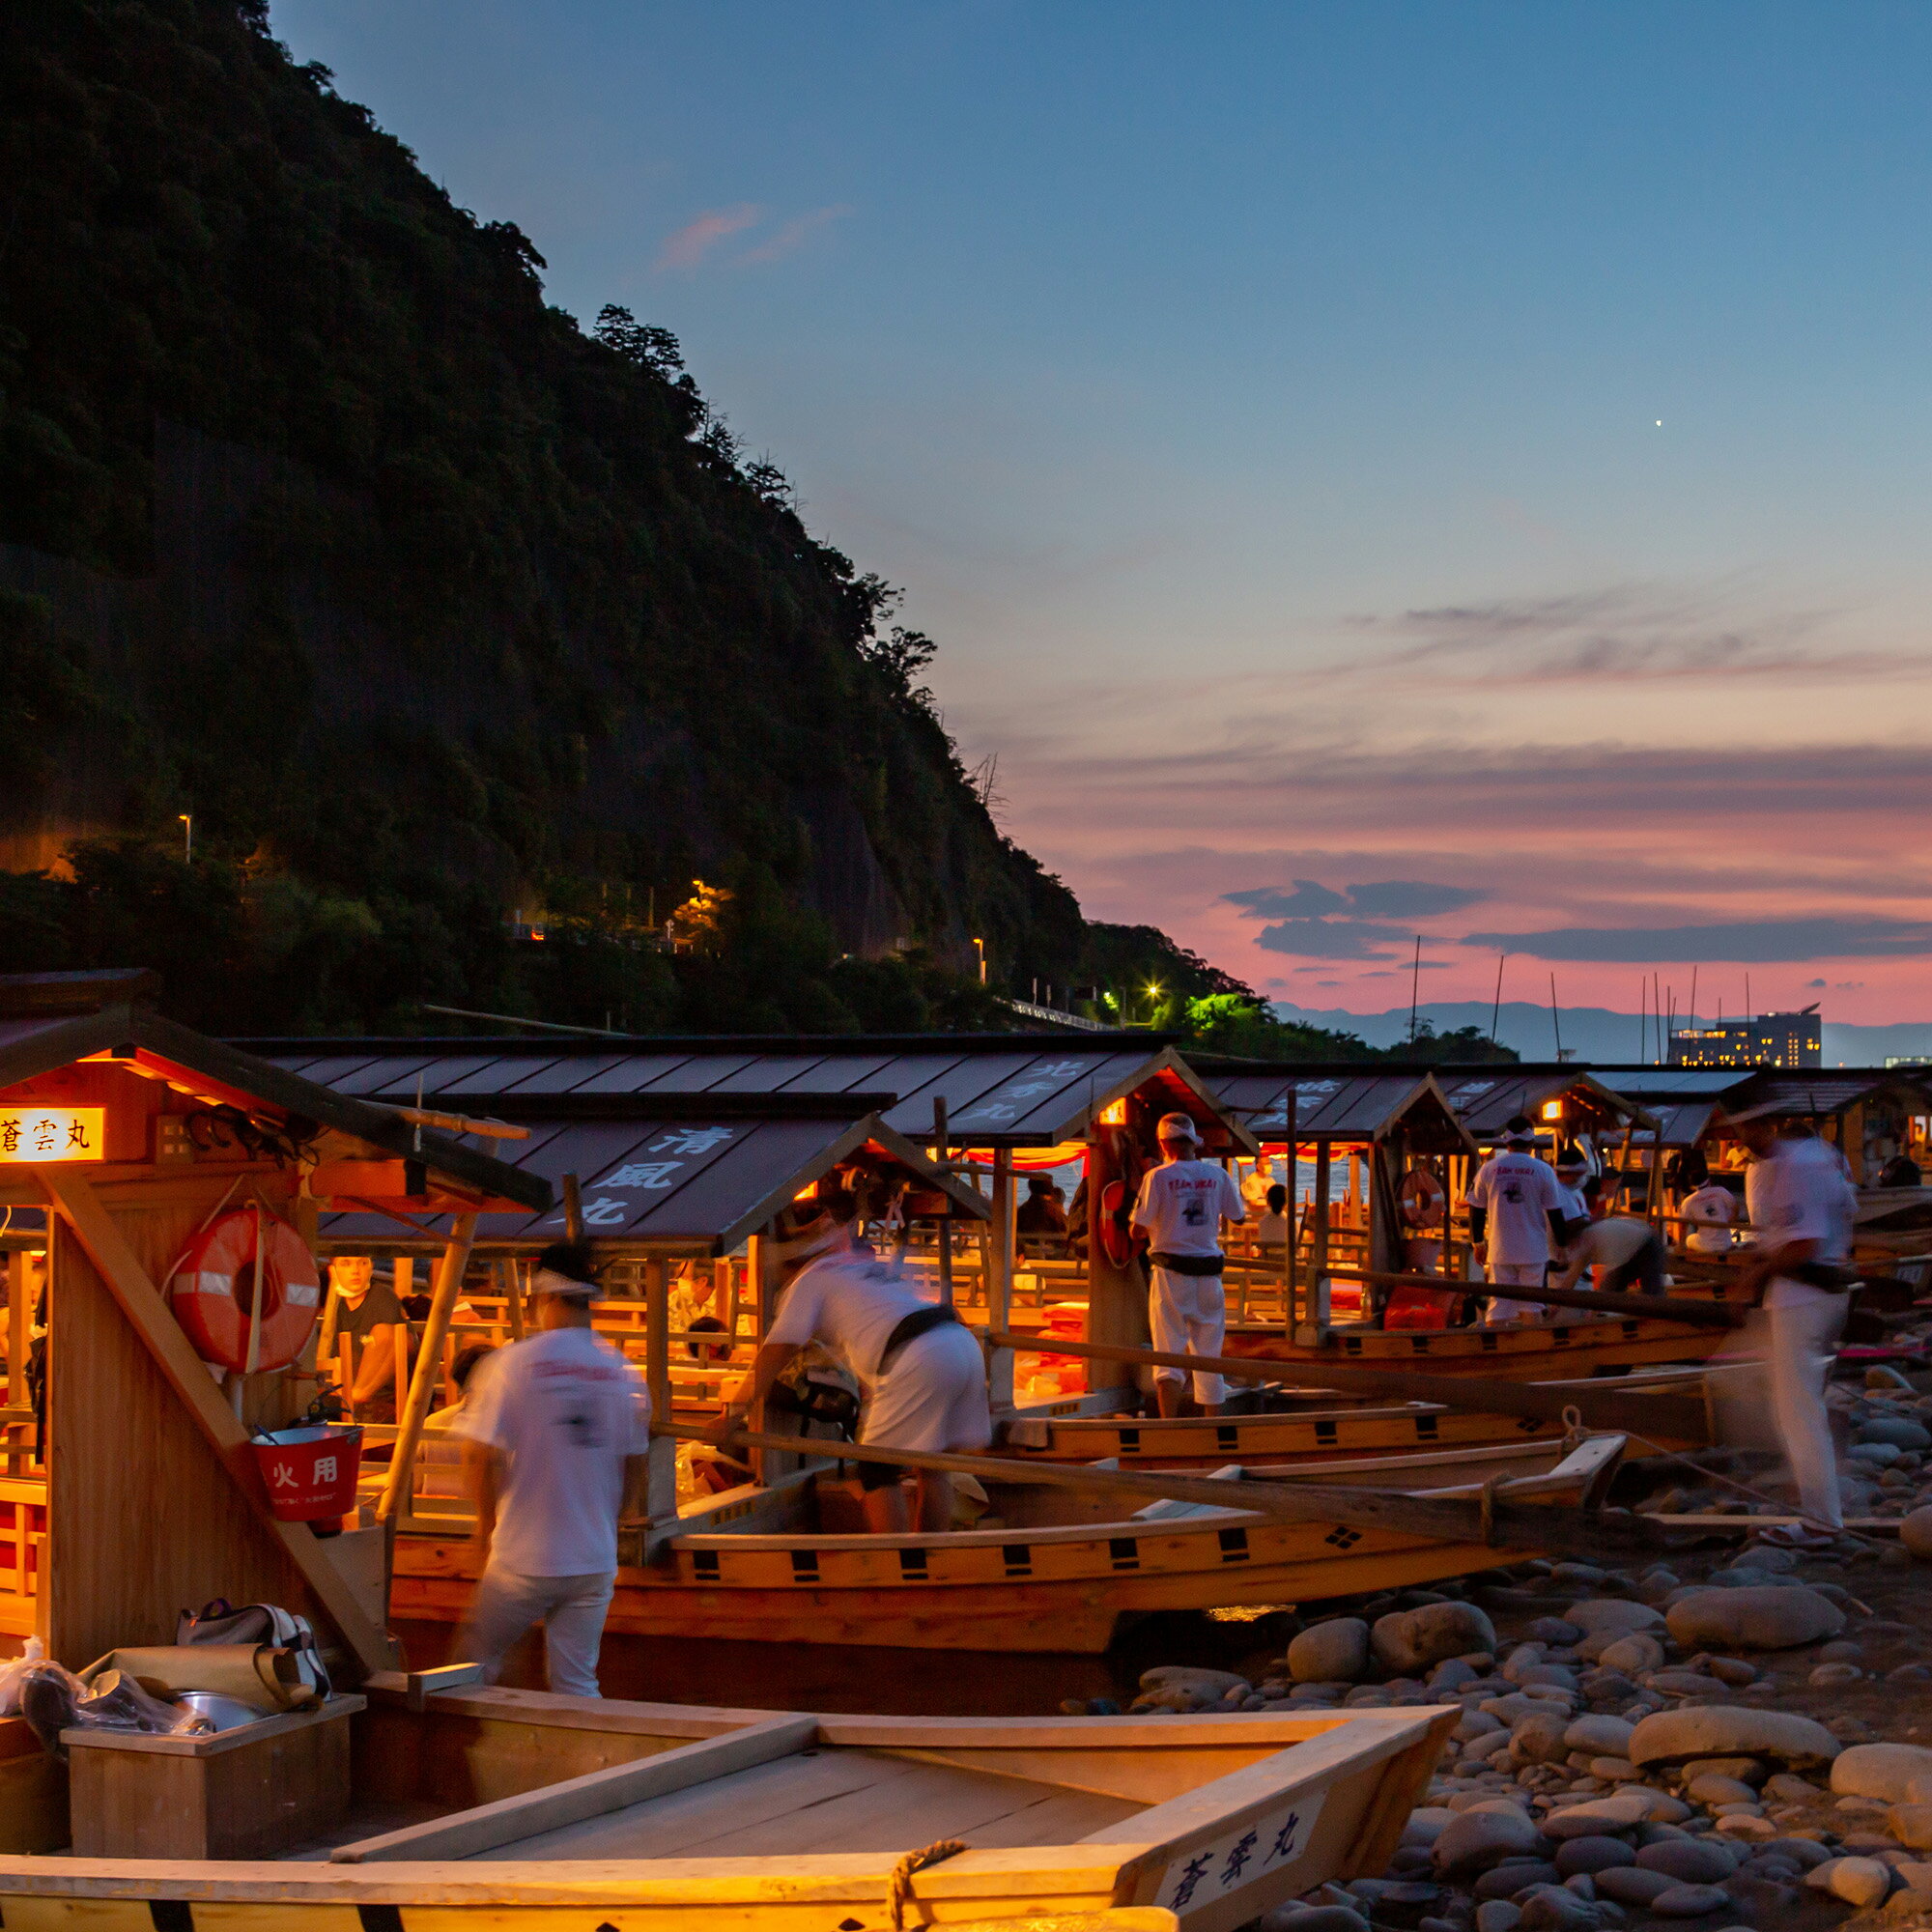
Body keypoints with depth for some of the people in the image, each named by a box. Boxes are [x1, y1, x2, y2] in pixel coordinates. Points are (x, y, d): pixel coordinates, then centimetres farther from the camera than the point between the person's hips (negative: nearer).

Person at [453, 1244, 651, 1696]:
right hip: (596, 1561, 3)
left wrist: (487, 1523, 7)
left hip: (524, 1558, -3)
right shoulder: (623, 1373, 2)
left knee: (476, 1663, 13)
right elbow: (636, 1466, 9)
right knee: (578, 1684, 9)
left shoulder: (512, 1363, -9)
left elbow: (479, 1456, -10)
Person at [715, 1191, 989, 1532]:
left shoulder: (809, 1280, 11)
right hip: (964, 1343, 7)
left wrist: (734, 1412, 3)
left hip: (918, 1362, -7)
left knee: (877, 1467, 3)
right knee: (932, 1462, 18)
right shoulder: (872, 1268, 33)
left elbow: (777, 1351, 3)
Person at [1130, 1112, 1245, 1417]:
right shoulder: (1217, 1175, 3)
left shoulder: (1157, 1177, -7)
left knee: (1169, 1356, -1)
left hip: (1171, 1274, -3)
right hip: (1209, 1274, 3)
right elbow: (1239, 1215, 15)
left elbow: (1137, 1229, -7)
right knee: (1208, 1357, 13)